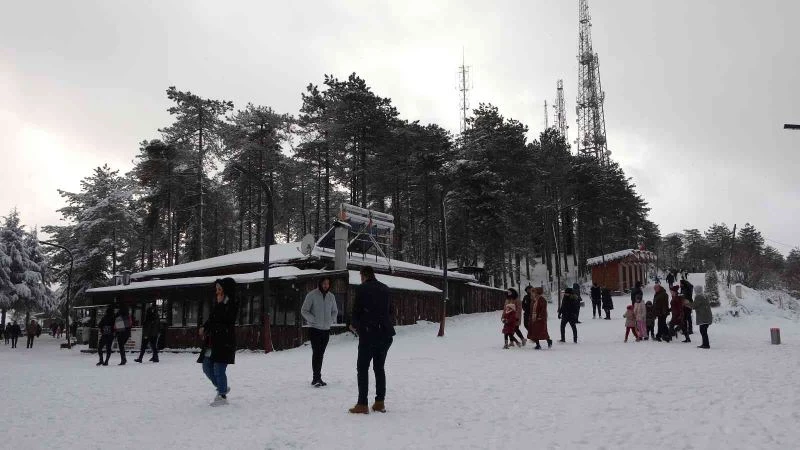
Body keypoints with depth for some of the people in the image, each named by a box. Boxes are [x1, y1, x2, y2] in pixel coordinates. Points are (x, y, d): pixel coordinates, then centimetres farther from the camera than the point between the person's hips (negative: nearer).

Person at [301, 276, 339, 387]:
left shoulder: (331, 296, 8)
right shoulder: (312, 295, -7)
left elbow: (335, 311, 19)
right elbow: (304, 310, -4)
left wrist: (332, 320, 0)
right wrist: (313, 320, -16)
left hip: (326, 329, 5)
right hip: (315, 329, -5)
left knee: (321, 353, 10)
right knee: (316, 353, -10)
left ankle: (317, 378, 18)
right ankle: (316, 378, -6)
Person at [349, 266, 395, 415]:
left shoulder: (362, 289, -7)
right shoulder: (385, 289, 9)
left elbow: (356, 312, -8)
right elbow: (392, 311, 12)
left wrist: (353, 325, 11)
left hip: (368, 334, -5)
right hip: (385, 334, 5)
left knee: (363, 368, 3)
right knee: (379, 367, 14)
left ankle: (362, 404, 0)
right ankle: (380, 402, 14)